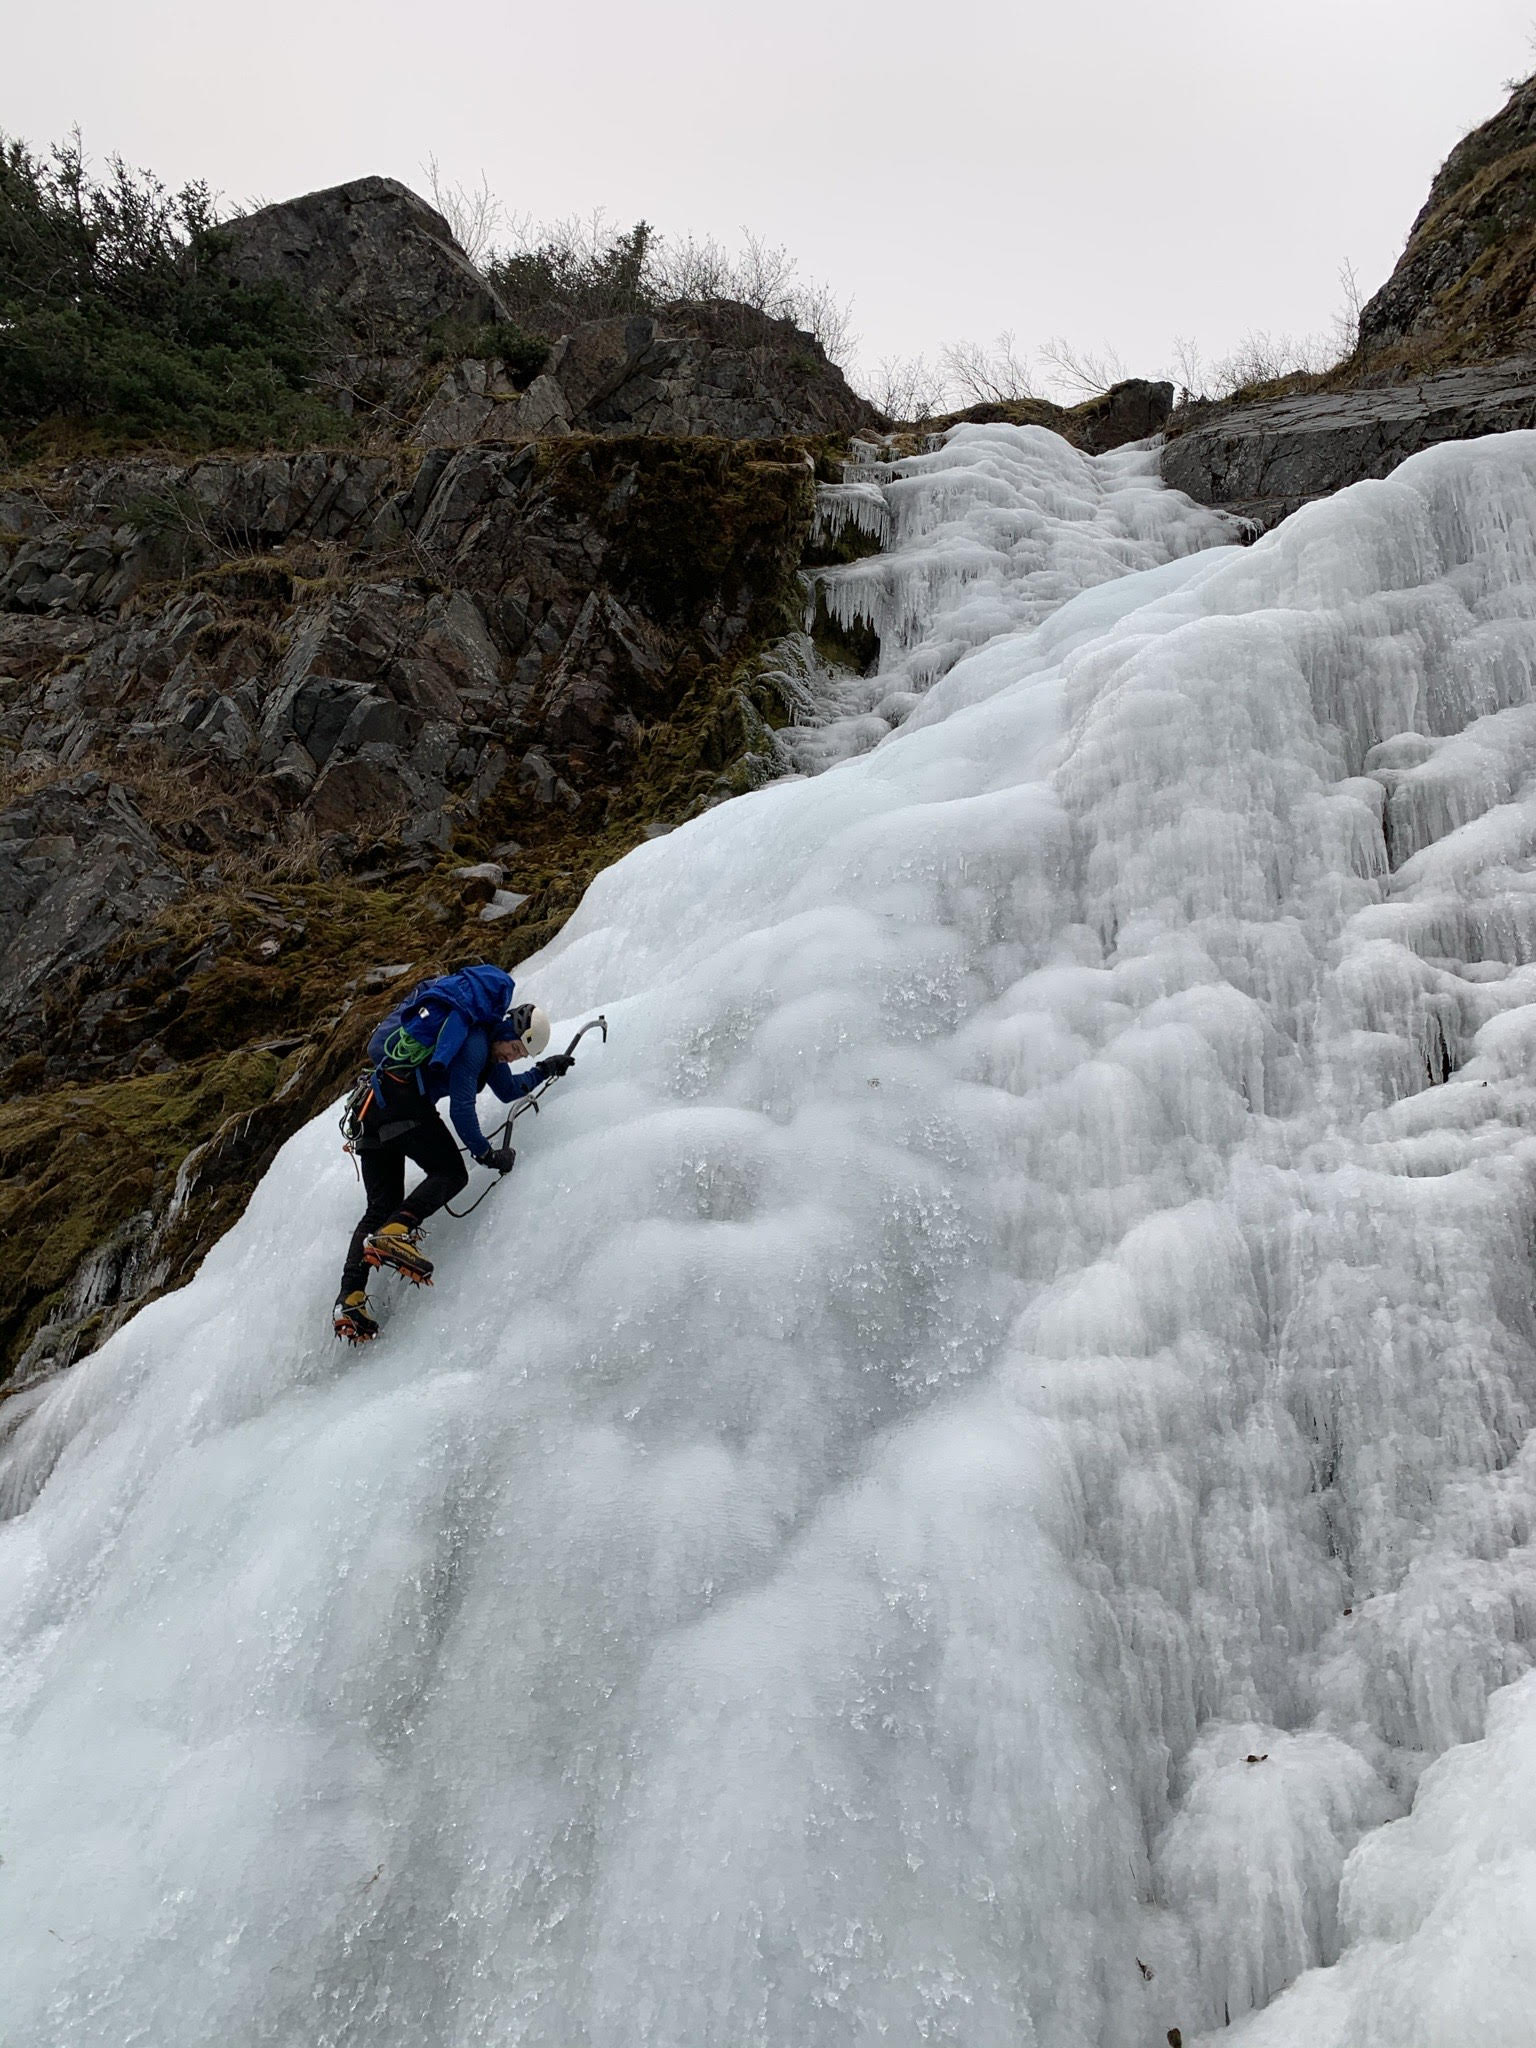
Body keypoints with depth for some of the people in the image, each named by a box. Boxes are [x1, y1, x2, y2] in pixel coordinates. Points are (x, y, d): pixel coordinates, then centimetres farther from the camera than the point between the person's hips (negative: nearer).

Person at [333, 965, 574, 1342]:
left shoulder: (488, 1042, 20)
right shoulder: (474, 1043, -10)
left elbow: (507, 1089, 34)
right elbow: (461, 1108, -14)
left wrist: (543, 1071, 25)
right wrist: (487, 1154, -7)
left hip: (374, 1106, 10)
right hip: (403, 1101, -10)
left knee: (380, 1208, 5)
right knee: (451, 1173, -9)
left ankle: (349, 1300, -4)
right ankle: (394, 1234, -28)